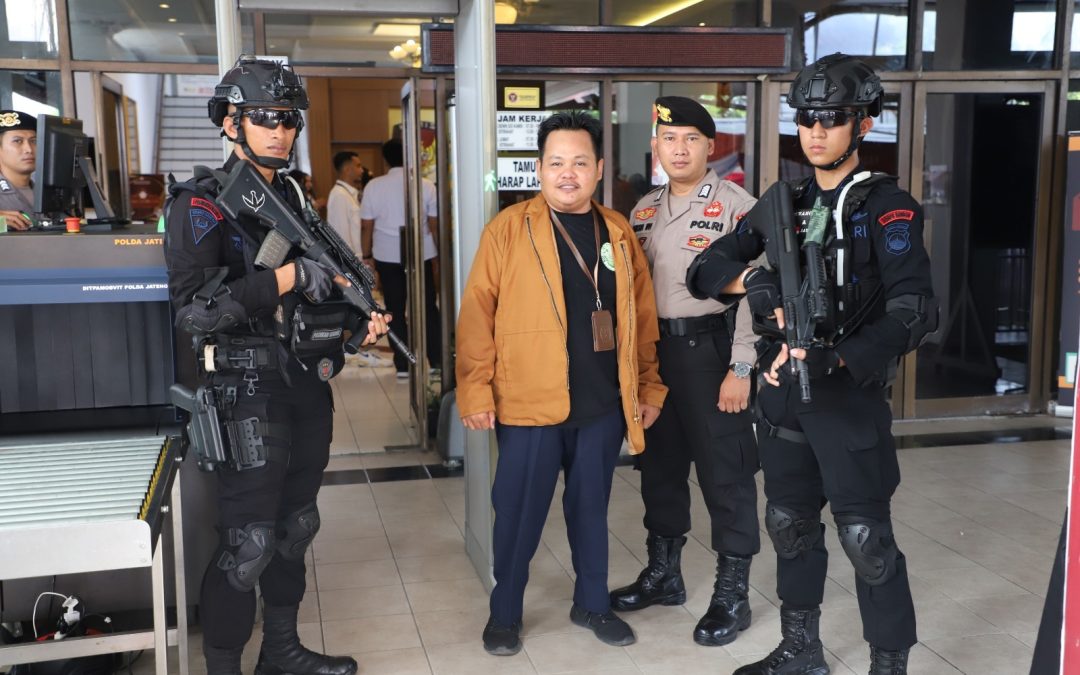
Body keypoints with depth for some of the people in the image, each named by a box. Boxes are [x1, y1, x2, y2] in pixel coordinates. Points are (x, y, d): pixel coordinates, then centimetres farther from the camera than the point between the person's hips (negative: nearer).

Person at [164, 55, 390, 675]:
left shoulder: (296, 199, 13)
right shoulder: (202, 204, -10)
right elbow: (194, 308, -21)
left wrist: (357, 321, 2)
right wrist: (290, 276, -23)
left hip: (309, 385, 8)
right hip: (250, 392, -7)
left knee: (296, 526, 16)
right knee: (249, 542, -6)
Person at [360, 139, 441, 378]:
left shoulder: (374, 186, -2)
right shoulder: (426, 186, -4)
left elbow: (366, 226, -2)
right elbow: (435, 225, -4)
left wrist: (367, 256, 8)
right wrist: (439, 255, 6)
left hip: (387, 256, 0)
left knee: (396, 311, 7)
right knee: (428, 308, 10)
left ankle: (402, 365, 9)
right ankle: (436, 360, 13)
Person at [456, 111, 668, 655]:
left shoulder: (619, 232, 7)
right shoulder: (509, 228, -5)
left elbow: (641, 315, 11)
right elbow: (477, 313, -7)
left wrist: (649, 386, 10)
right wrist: (476, 390, -11)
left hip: (604, 405, 3)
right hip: (529, 403, -3)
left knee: (591, 507, 17)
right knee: (519, 513, 7)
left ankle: (591, 604, 35)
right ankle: (504, 614, 27)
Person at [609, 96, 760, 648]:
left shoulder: (737, 207, -9)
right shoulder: (644, 210, 10)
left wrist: (740, 368, -17)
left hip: (709, 349, -6)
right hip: (653, 349, 6)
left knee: (723, 471, 2)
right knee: (660, 464, 16)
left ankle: (732, 594, 15)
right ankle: (664, 572, 33)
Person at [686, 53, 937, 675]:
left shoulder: (886, 207, -9)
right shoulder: (783, 202, 8)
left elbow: (914, 312, -20)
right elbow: (706, 268, 7)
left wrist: (832, 358, -27)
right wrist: (752, 281, -13)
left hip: (850, 393, -6)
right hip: (783, 388, 6)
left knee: (866, 536, -4)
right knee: (790, 523, 15)